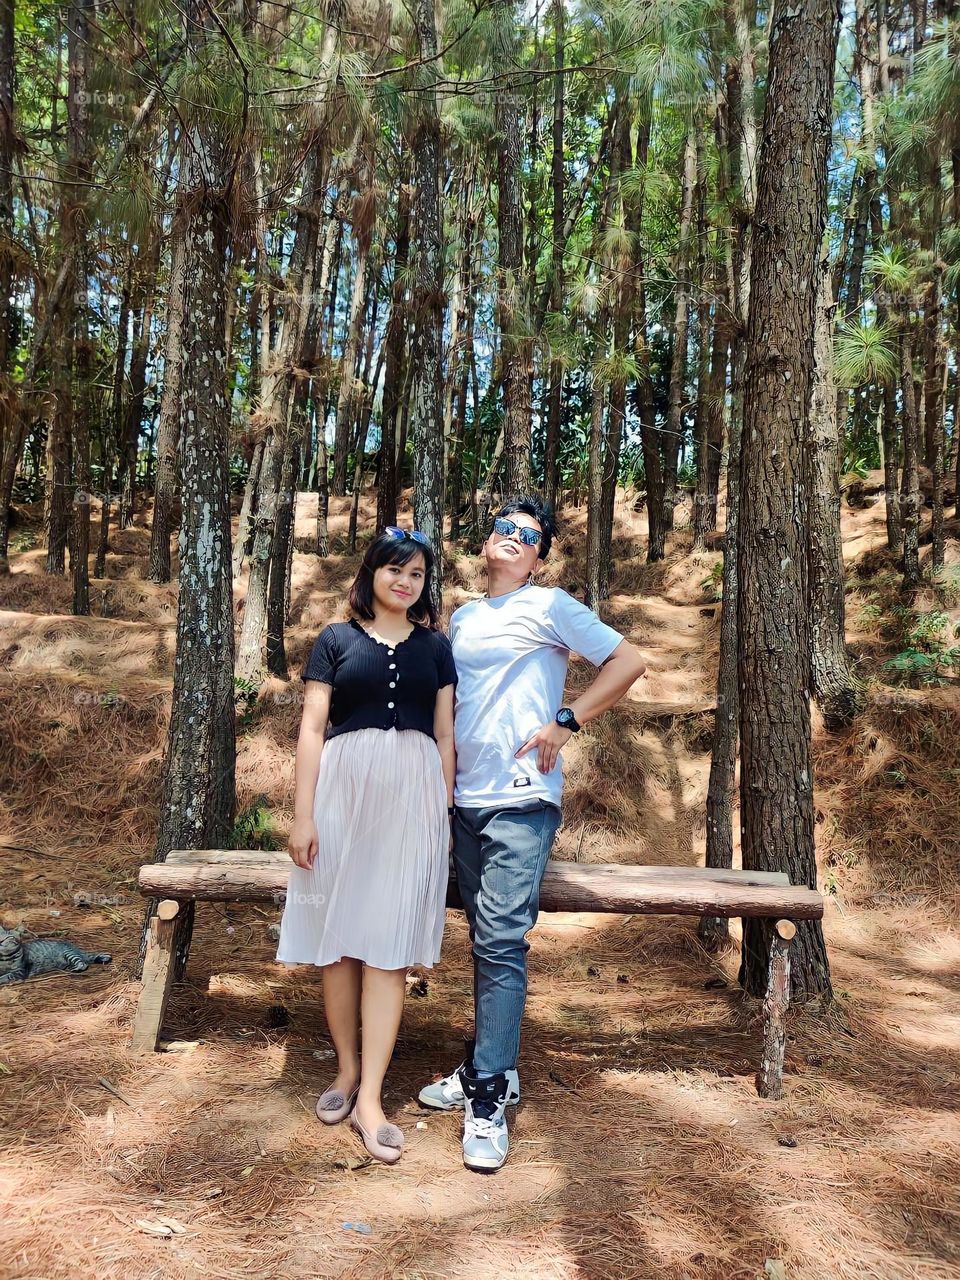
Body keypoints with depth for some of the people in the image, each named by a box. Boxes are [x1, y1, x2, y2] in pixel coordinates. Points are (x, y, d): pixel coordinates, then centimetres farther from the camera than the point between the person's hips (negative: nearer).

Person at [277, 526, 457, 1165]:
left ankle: (370, 1096, 5)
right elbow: (313, 728, 1)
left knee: (388, 944, -1)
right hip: (344, 790, 0)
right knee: (339, 937, 6)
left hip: (412, 799, 1)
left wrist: (446, 814, 8)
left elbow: (444, 735, 12)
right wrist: (303, 814, -5)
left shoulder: (435, 646, 11)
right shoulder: (337, 640, 6)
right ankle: (348, 1069, 24)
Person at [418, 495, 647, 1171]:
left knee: (501, 942, -9)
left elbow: (629, 661, -6)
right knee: (486, 942, 14)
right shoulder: (461, 619, 17)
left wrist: (565, 723, -13)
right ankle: (492, 1068, 27)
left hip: (521, 799, -6)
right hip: (466, 799, 7)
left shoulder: (549, 606, -2)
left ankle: (489, 1097, 0)